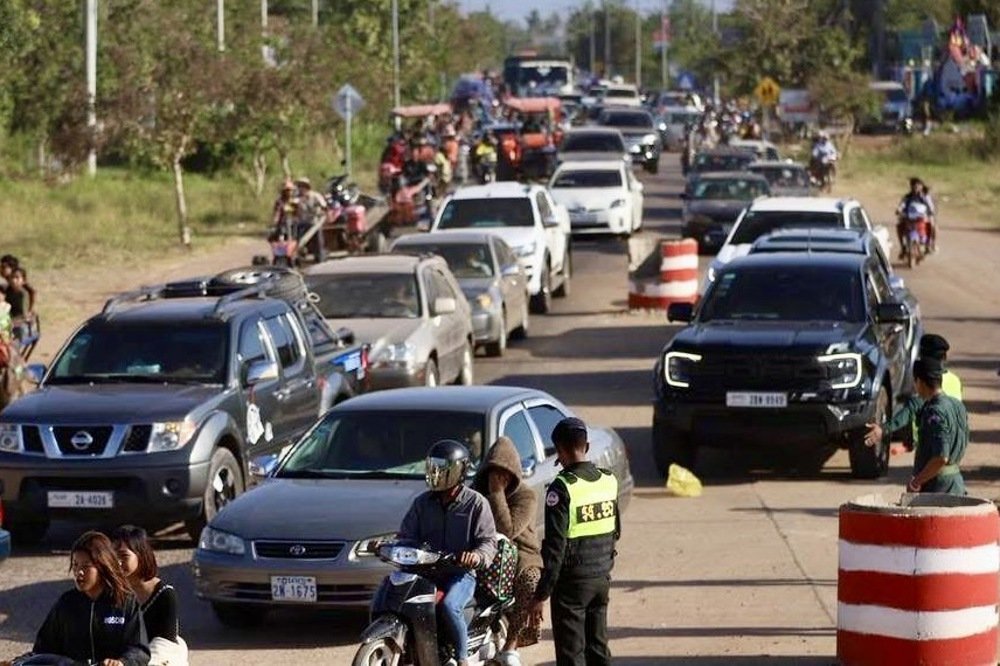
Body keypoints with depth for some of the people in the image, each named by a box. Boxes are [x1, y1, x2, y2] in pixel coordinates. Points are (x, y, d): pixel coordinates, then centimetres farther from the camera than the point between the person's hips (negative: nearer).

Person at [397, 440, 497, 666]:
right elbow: (406, 536, 13)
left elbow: (488, 541, -7)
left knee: (449, 605, -33)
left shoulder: (476, 503, -1)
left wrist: (478, 556, -29)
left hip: (461, 573, -5)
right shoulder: (423, 502, 13)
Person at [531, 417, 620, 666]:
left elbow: (555, 546, -19)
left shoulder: (563, 488, -18)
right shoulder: (609, 480, 3)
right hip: (602, 576, 7)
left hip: (572, 580, -6)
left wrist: (542, 594, -15)